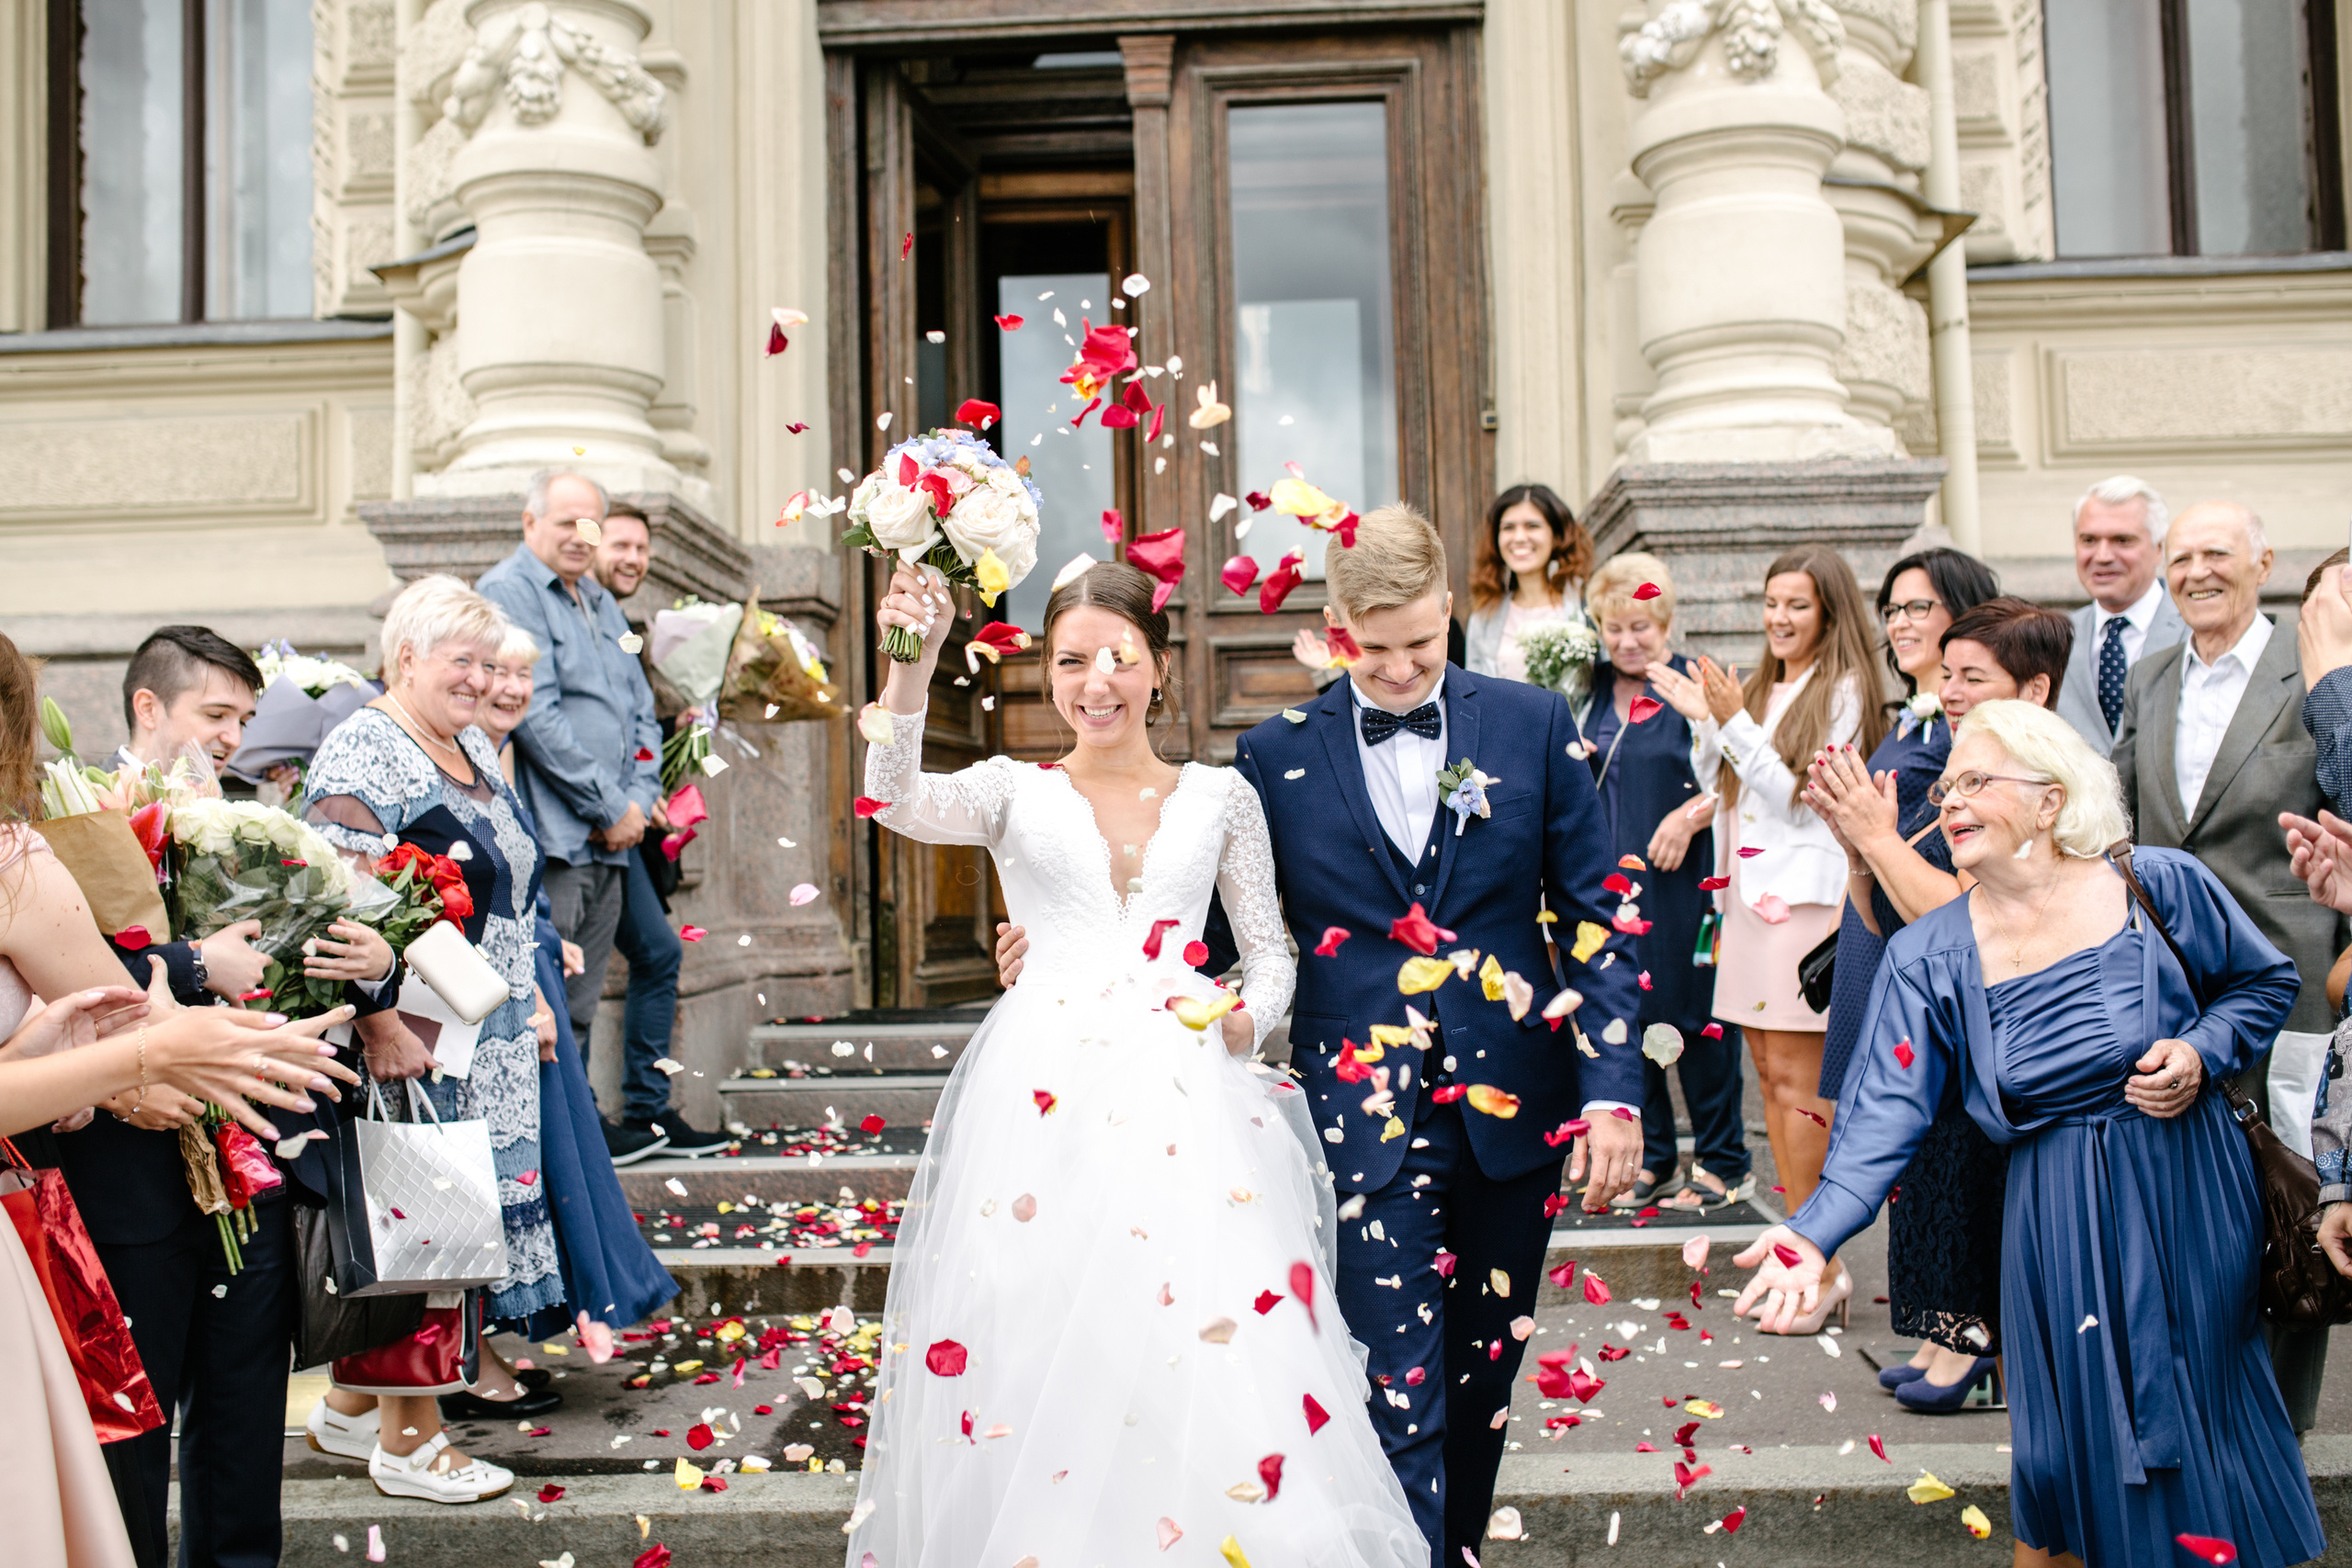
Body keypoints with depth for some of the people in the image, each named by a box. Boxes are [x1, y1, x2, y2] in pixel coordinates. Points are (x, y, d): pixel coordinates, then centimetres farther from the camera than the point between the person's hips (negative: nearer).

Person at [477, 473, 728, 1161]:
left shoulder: (601, 603, 21)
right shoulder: (508, 592, -5)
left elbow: (642, 710, 20)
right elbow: (536, 715, -15)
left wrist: (638, 798, 3)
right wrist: (609, 807, -12)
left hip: (613, 838, 8)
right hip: (552, 834, -8)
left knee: (581, 998, 13)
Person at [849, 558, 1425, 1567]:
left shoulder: (1219, 797, 14)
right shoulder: (1015, 793, 11)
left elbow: (1271, 952, 16)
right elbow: (896, 801, -9)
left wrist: (1249, 1018, -6)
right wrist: (913, 660, -23)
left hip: (1186, 1091, 1)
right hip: (1043, 1093, 0)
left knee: (1217, 1360, -9)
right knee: (1032, 1353, -4)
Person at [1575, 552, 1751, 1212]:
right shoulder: (1591, 690, 10)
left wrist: (1690, 815, -20)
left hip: (1679, 882, -5)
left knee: (1693, 1015, 1)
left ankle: (1723, 1164, 15)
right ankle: (1649, 1162, 23)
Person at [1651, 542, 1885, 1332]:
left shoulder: (1842, 690, -5)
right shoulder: (1762, 689, 16)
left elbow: (1798, 796, -10)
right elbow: (1719, 785, 16)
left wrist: (1733, 722, -15)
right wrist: (1705, 721, 1)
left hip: (1803, 895, -8)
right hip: (1749, 890, 8)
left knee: (1796, 1075, -8)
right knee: (1770, 1072, 9)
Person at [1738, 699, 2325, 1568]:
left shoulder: (2160, 884, -8)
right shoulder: (1928, 956, -8)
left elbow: (2266, 980, 8)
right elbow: (1888, 1109, -15)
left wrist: (2200, 1051, -13)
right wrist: (1815, 1233, -29)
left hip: (2192, 1194, 0)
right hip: (2060, 1215, 0)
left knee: (2208, 1414, 14)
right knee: (2079, 1436, 7)